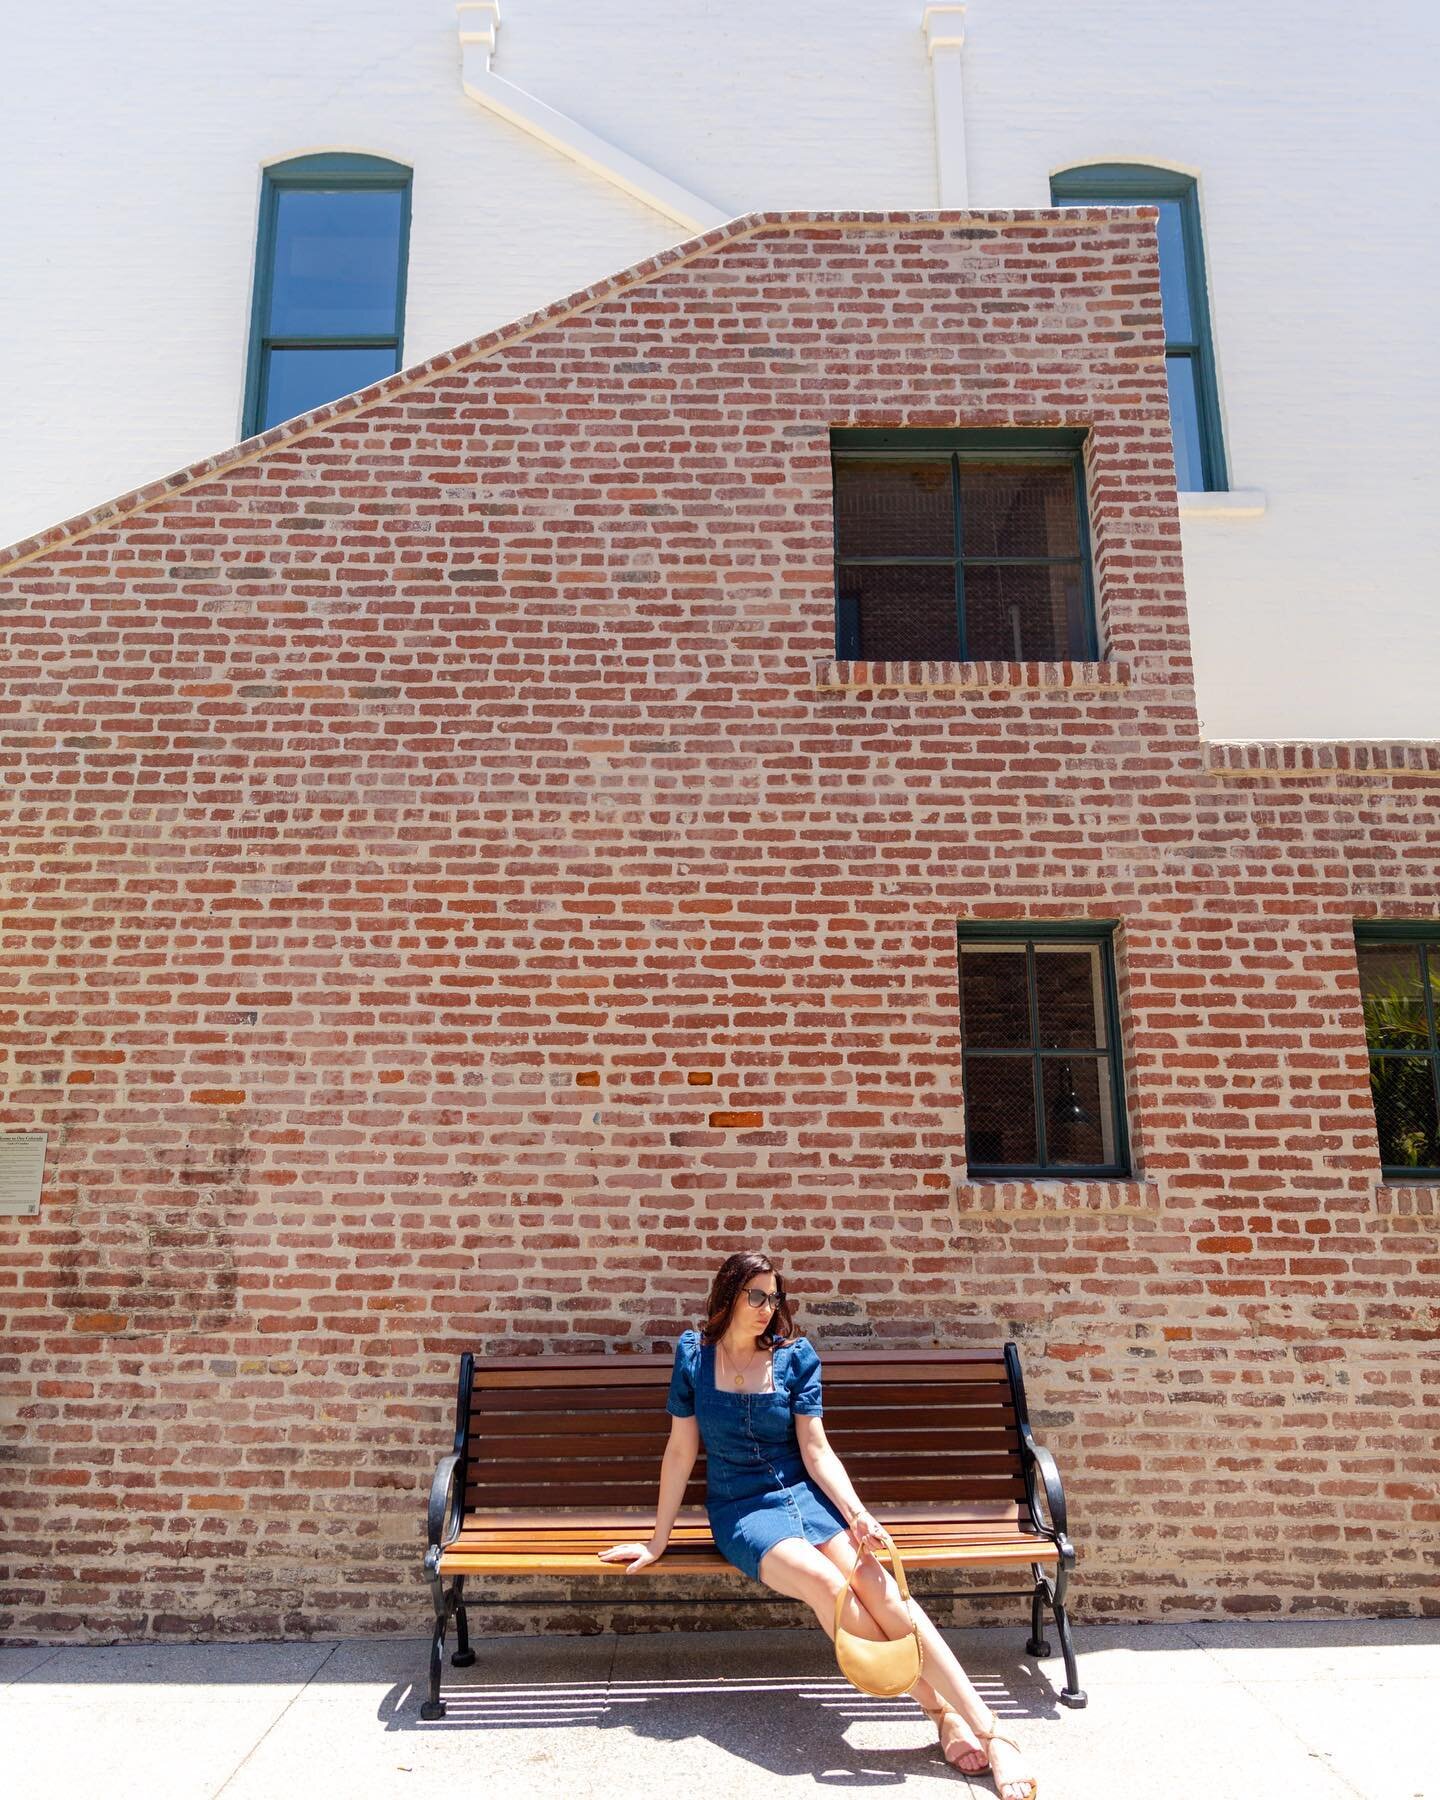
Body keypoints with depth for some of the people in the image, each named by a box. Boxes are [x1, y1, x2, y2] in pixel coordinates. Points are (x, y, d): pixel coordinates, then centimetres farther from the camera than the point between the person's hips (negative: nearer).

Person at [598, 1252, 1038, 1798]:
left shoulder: (796, 1357, 1)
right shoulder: (693, 1354, -1)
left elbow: (816, 1450, -2)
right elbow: (680, 1452, 3)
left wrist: (856, 1511, -19)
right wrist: (657, 1542, 5)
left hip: (803, 1495, 2)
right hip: (740, 1509, -1)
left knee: (876, 1585, -28)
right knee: (824, 1581, -32)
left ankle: (985, 1726, -30)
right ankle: (941, 1710, -23)